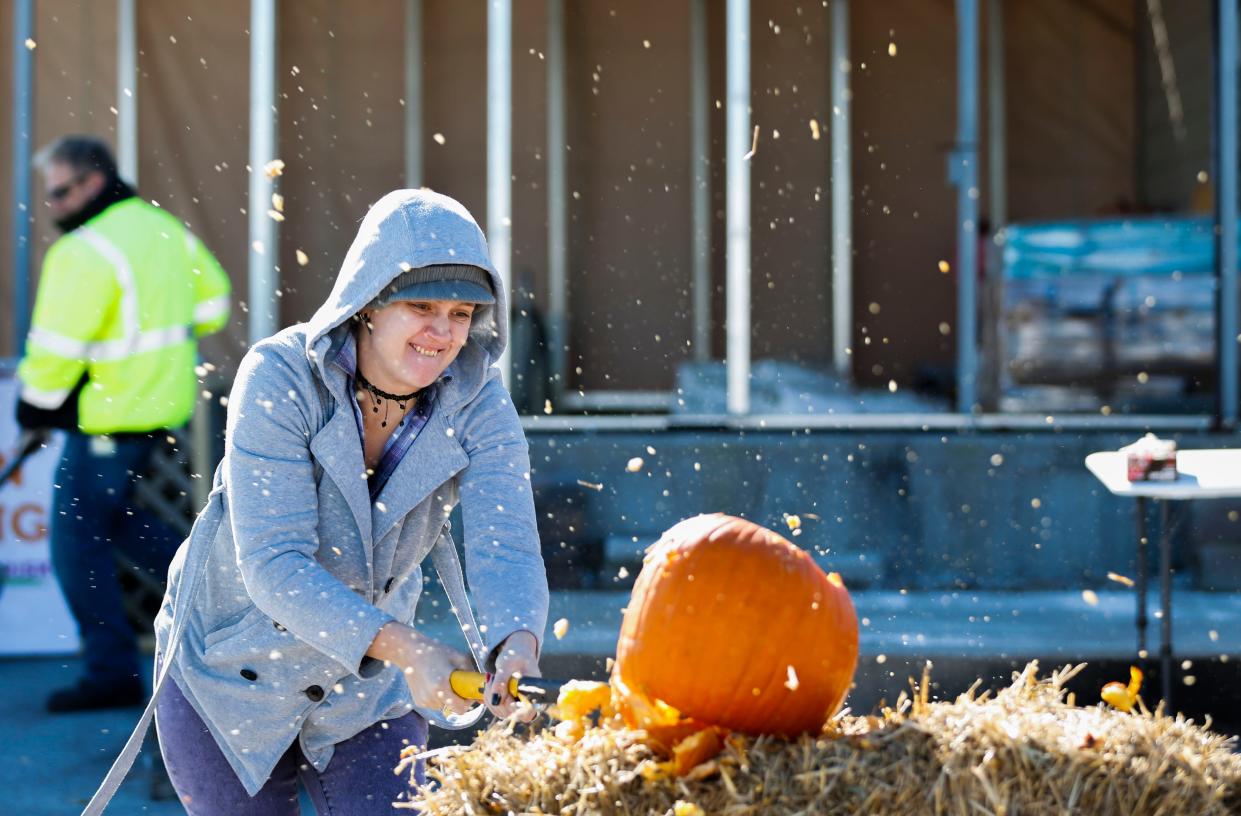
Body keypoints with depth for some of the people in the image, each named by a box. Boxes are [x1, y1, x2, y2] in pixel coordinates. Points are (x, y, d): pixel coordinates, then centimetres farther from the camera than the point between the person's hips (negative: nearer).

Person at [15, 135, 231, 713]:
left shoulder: (87, 252, -20)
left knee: (78, 542, 1)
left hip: (111, 416, -9)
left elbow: (58, 347, -22)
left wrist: (35, 404, -6)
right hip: (163, 402, 9)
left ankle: (111, 672, 4)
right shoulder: (162, 228, 8)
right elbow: (212, 301, 16)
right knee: (112, 515, 25)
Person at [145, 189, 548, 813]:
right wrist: (403, 646, -45)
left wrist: (516, 645, -48)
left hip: (369, 685, 2)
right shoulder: (280, 377, -25)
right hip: (230, 669, -2)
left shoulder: (478, 403, -14)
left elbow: (504, 546, -25)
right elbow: (273, 562, -32)